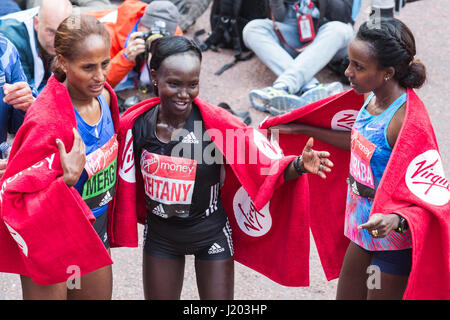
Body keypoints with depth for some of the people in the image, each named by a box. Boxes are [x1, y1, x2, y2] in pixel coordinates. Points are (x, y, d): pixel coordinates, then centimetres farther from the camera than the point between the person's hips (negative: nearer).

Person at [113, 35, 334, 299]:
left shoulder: (217, 123, -22)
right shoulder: (135, 124, -14)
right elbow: (126, 180, 1)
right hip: (160, 235, 2)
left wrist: (300, 165, -41)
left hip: (211, 234, -2)